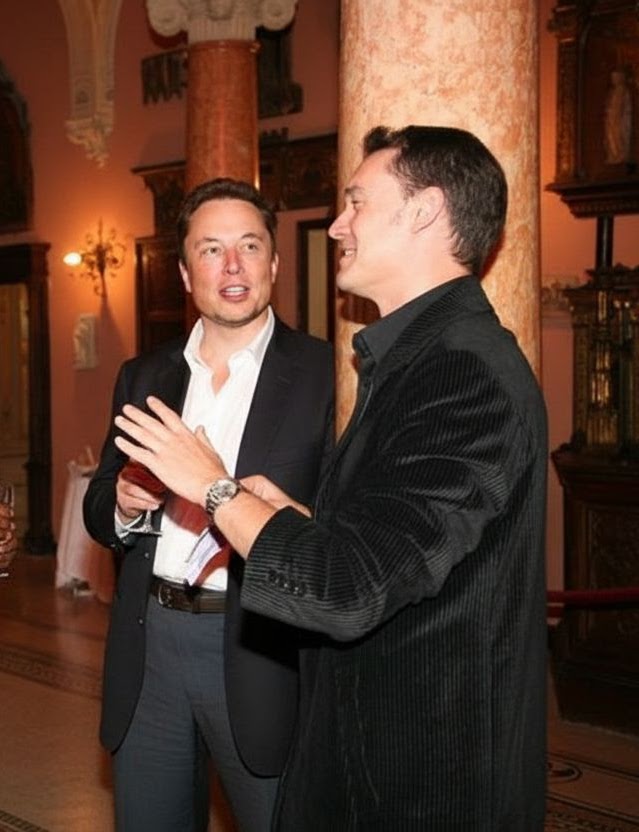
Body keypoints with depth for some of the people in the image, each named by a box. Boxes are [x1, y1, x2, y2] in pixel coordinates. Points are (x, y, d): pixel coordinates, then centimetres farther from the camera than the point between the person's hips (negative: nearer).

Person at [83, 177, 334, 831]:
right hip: (147, 646, 5)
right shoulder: (144, 377, 10)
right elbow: (98, 508, 13)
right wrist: (123, 504, -9)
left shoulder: (326, 373, -5)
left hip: (259, 649, -4)